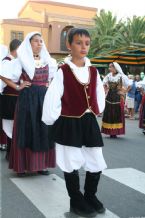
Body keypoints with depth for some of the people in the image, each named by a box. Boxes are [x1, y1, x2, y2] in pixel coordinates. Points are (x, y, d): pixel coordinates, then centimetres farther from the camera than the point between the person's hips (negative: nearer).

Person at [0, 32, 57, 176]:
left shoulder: (48, 61, 9)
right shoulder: (21, 61, -3)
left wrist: (50, 85, 10)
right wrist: (17, 87, -8)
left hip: (44, 98, 4)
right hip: (27, 99, -4)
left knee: (43, 131, 5)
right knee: (26, 131, -1)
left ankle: (41, 164, 15)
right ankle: (22, 165, 8)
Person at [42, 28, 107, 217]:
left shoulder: (93, 71, 6)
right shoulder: (63, 71, -10)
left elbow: (100, 95, 15)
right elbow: (51, 97, -11)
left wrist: (97, 112, 11)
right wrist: (52, 120, -6)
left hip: (89, 122, 5)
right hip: (69, 123, -5)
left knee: (97, 164, 10)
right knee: (72, 164, 5)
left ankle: (90, 196, 33)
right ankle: (77, 202, 24)